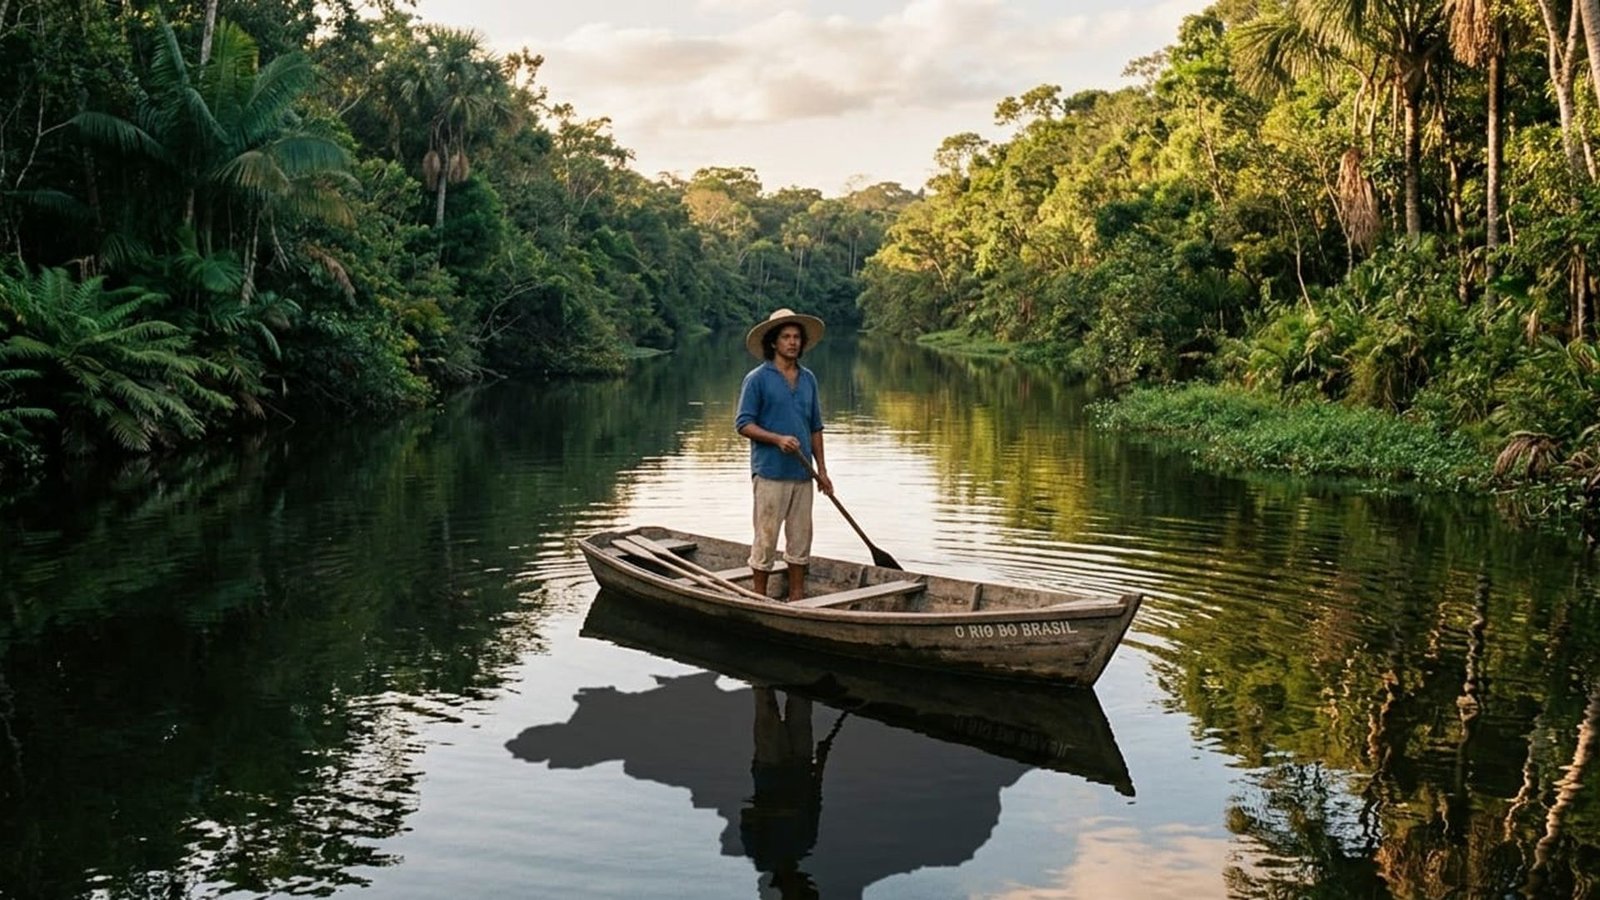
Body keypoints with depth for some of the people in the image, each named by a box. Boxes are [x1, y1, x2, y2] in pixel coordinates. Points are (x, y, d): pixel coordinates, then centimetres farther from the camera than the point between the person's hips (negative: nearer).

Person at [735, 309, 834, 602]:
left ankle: (797, 599, 20)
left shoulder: (808, 379, 13)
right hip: (770, 472, -6)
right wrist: (778, 439, -21)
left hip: (802, 473, 6)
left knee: (801, 538, 10)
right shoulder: (757, 379, -5)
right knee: (766, 538, -1)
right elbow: (743, 424, -8)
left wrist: (821, 469, 13)